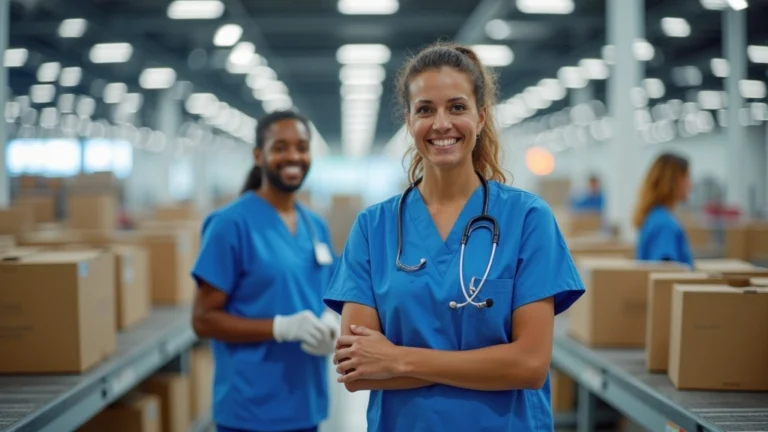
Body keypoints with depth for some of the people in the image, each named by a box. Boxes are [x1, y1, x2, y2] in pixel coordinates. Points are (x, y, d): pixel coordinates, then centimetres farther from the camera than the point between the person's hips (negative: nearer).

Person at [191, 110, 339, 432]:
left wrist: (330, 325, -6)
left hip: (305, 404, 6)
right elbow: (204, 319, -12)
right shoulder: (231, 223, -10)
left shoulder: (317, 226, 9)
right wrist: (282, 327, -23)